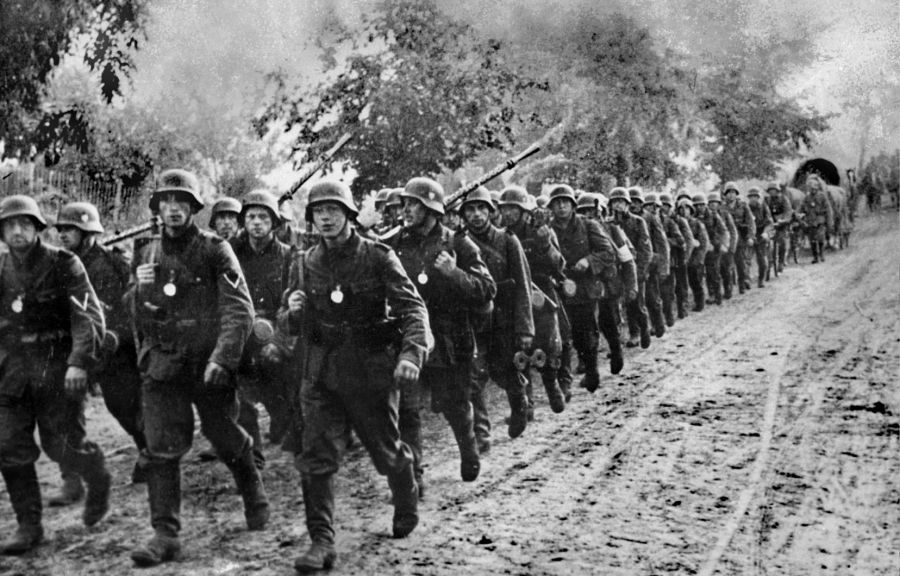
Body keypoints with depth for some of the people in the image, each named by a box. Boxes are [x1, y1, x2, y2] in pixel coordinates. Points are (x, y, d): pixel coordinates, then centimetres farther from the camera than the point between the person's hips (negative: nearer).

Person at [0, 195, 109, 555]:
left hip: (57, 368, -4)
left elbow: (89, 317, -15)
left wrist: (79, 362, -26)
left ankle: (98, 481, 31)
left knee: (62, 445, -1)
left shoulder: (63, 265, -9)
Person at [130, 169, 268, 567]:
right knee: (161, 450, -4)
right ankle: (165, 534, 0)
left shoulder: (214, 250, -7)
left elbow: (239, 309, -15)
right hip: (161, 366, 3)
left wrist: (222, 358, -24)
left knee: (226, 440, 12)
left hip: (209, 366, -3)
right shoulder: (146, 254, 7)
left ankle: (255, 498, 39)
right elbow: (138, 314, 16)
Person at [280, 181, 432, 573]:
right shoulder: (304, 264, 5)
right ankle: (321, 541, -2)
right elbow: (288, 324, 13)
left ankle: (408, 505, 42)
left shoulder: (378, 257, -6)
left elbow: (411, 306, -13)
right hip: (321, 374, 3)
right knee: (316, 458, -7)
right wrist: (293, 310, -12)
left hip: (372, 372, -3)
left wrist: (412, 352, -30)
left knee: (387, 452, 12)